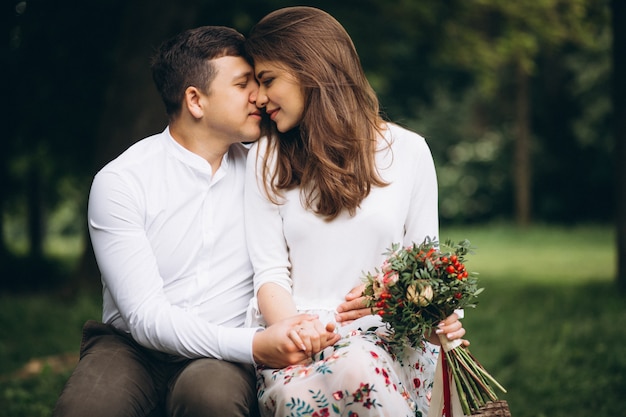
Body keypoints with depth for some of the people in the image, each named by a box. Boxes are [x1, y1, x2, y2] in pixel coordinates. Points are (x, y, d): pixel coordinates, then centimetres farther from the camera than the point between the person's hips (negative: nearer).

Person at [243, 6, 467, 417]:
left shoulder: (408, 150, 9)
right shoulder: (266, 159, 11)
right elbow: (270, 272, 3)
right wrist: (293, 328, -19)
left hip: (384, 336, 0)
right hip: (295, 341, 0)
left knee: (354, 368, -38)